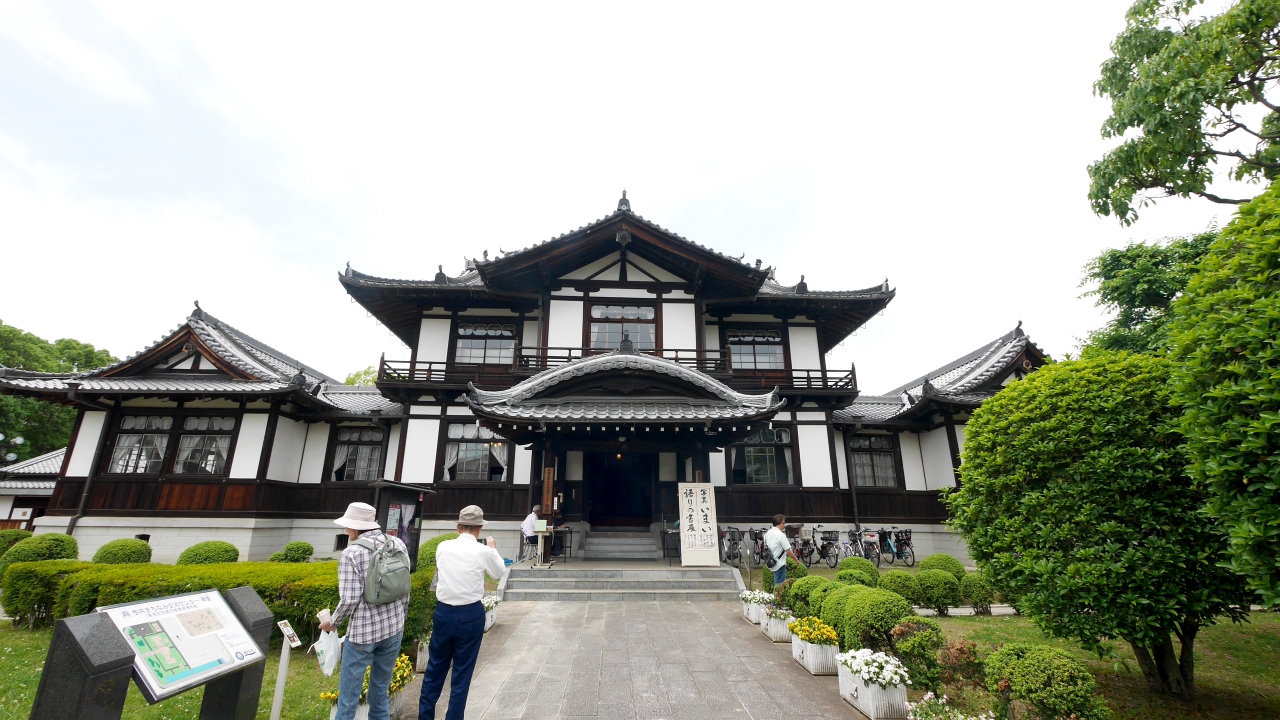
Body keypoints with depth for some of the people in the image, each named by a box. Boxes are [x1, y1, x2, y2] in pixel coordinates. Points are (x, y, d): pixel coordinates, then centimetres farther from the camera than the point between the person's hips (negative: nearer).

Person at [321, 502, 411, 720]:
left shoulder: (352, 553, -15)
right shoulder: (398, 544, -1)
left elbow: (349, 599, -16)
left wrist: (332, 623, 3)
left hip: (363, 630, -5)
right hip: (394, 627, 5)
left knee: (349, 691, 13)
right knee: (381, 689, 20)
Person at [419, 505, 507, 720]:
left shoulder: (443, 547, -4)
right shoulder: (483, 551, -13)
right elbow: (499, 572, 7)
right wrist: (493, 549, 22)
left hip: (443, 612, 3)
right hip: (470, 615, -3)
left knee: (434, 669, 19)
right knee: (462, 673, 11)